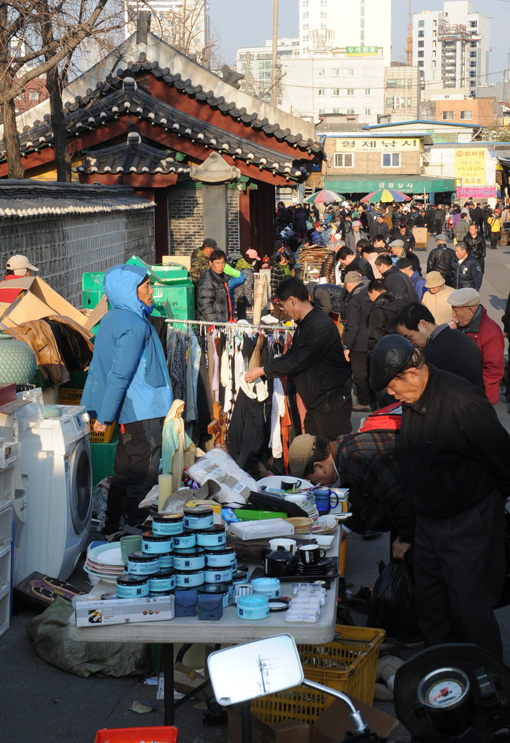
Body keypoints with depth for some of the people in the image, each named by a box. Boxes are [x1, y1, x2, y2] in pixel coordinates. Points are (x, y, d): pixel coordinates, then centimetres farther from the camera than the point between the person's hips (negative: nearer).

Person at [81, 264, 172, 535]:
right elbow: (119, 375, -22)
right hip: (142, 411, -10)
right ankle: (135, 527, 1)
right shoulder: (135, 325, -19)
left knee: (126, 469, 17)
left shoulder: (113, 318, 11)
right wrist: (105, 416, -21)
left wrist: (103, 413, 20)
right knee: (142, 472, -3)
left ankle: (113, 526, 23)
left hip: (129, 411, 10)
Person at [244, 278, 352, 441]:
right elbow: (291, 355, 18)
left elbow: (298, 361, -22)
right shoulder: (304, 324, 12)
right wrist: (262, 368, 7)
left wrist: (264, 370, -13)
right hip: (314, 401, 10)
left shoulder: (321, 326, -22)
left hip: (332, 402, -10)